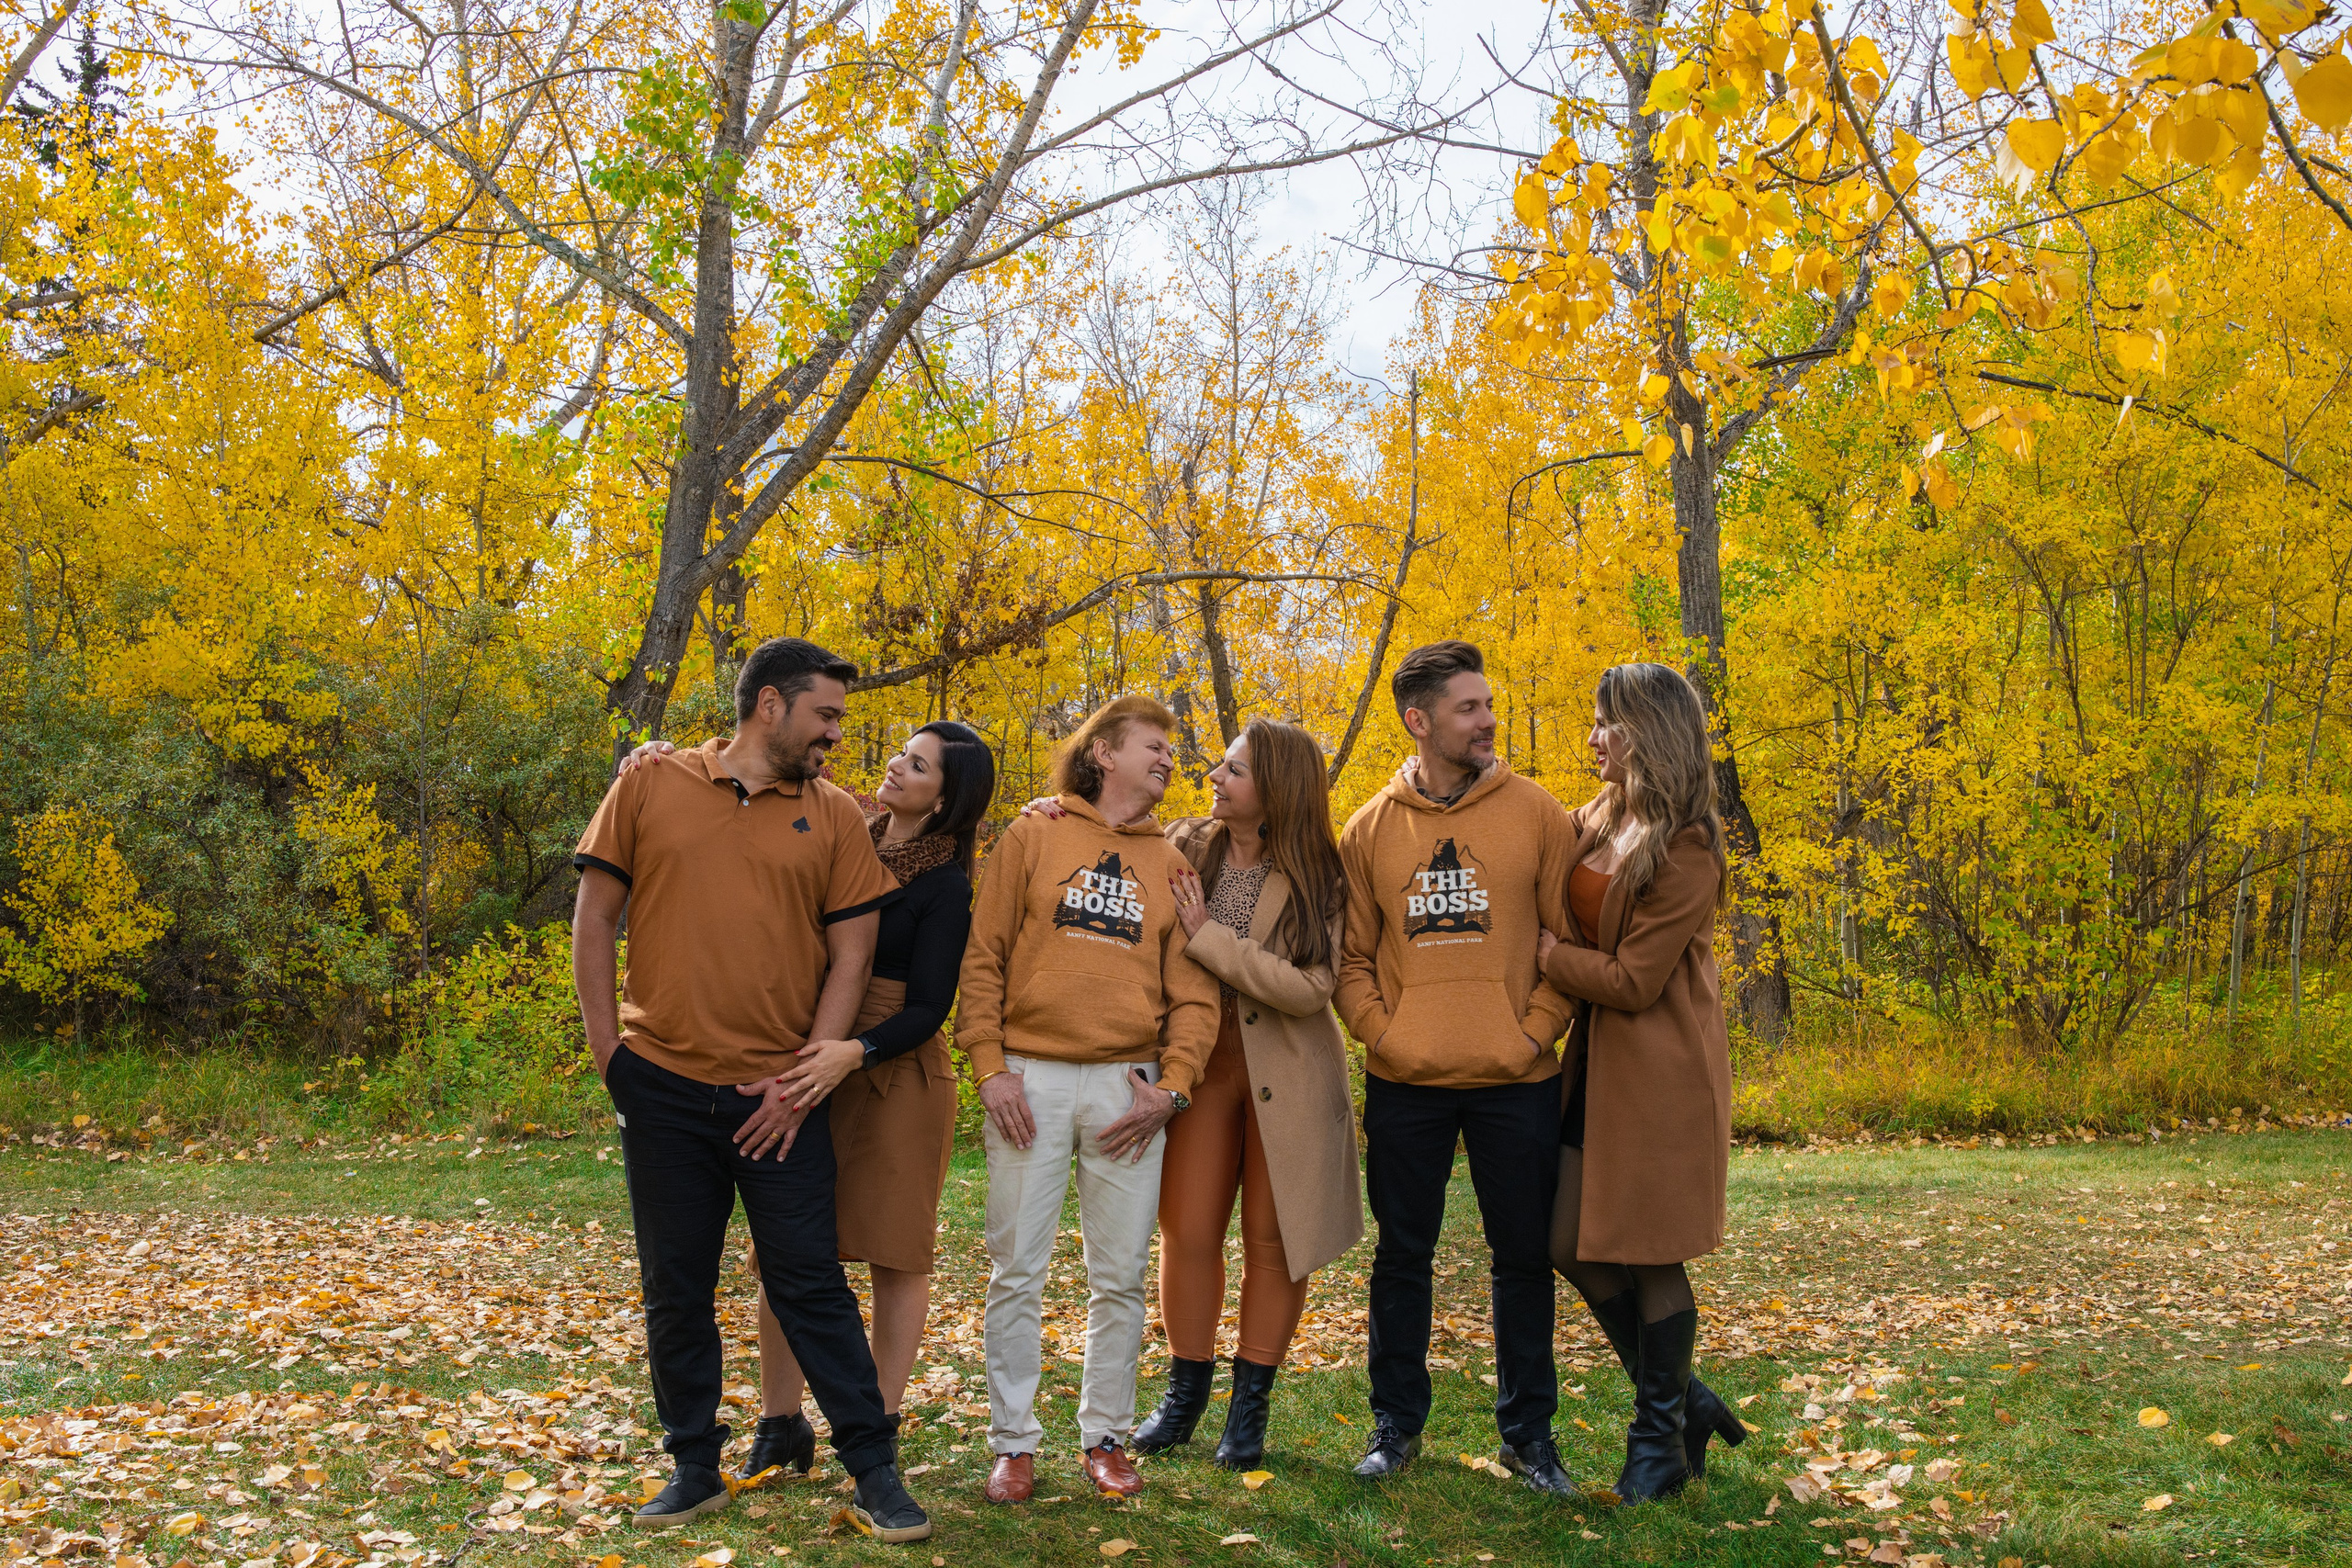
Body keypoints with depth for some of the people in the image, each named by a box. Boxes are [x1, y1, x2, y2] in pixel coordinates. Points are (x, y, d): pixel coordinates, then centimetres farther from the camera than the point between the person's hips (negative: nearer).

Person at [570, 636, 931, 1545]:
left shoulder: (834, 817, 4)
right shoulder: (650, 787, 3)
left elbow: (849, 956, 3)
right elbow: (594, 917, 5)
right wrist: (607, 1049, 0)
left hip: (777, 1097, 0)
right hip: (663, 1090, 1)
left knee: (810, 1285, 2)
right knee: (676, 1291, 10)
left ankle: (874, 1470, 11)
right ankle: (695, 1469, 24)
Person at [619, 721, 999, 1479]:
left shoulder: (948, 883, -8)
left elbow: (928, 1007, -12)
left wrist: (854, 1052, -29)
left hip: (894, 1071, -4)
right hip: (804, 1064, 4)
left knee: (894, 1252, 2)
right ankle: (779, 1422, 17)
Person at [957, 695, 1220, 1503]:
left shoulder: (1171, 865, 12)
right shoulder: (1031, 838, 6)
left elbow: (1193, 990, 8)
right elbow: (981, 959, 2)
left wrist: (1171, 1087, -4)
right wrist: (989, 1066, -7)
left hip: (1128, 1088, 2)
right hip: (1030, 1080, -2)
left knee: (1121, 1275, 6)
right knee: (1017, 1270, 2)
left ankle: (1106, 1436, 19)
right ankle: (1013, 1442, 12)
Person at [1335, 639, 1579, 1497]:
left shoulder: (1535, 813, 0)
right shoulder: (1371, 828, 3)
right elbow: (1351, 956, 8)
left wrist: (1535, 1031, -9)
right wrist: (1382, 1033, -6)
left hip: (1515, 1082, -1)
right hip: (1404, 1086, 1)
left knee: (1525, 1256, 7)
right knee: (1402, 1255, 10)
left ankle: (1527, 1432, 21)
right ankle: (1397, 1423, 23)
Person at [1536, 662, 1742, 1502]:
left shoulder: (1686, 851, -17)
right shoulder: (1597, 816, 7)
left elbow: (1633, 981, -18)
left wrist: (1544, 951, -9)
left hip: (1660, 1069, -8)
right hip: (1596, 1060, 8)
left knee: (1648, 1258, 2)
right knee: (1573, 1244, 9)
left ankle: (1660, 1437, 21)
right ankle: (1685, 1401, 27)